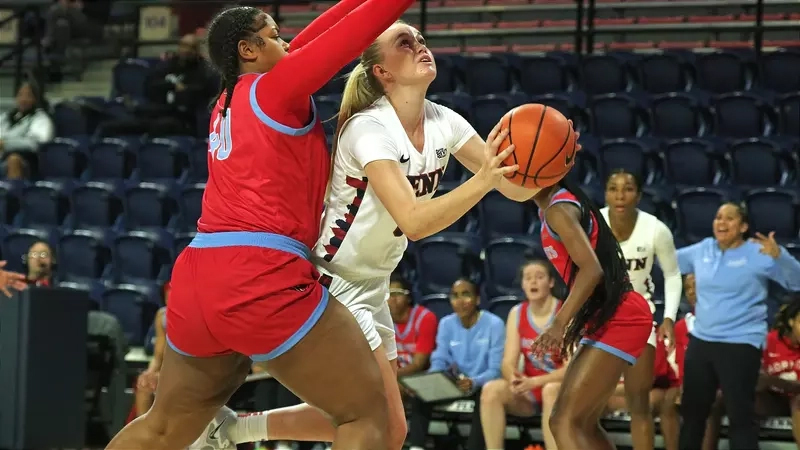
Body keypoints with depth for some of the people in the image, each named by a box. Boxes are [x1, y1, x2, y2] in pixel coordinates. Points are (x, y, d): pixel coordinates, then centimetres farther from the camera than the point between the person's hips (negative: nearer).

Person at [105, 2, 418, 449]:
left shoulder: (229, 100, 20)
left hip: (198, 278, 8)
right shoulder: (275, 87, 0)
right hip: (260, 278, -8)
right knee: (366, 411, -1)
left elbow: (303, 47, 28)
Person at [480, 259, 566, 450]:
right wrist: (513, 379, -28)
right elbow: (508, 362, -3)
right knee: (491, 389, -22)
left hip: (562, 388, -4)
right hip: (530, 391, 5)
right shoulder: (517, 314, 4)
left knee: (551, 390, -38)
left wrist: (535, 381, -32)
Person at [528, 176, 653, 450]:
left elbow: (592, 269, -24)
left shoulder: (559, 209, -13)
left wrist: (560, 324, -30)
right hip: (607, 317, 10)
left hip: (618, 318, -10)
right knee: (583, 424, 16)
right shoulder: (553, 208, 16)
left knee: (566, 423, -15)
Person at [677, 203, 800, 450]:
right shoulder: (702, 250, 6)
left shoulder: (759, 253, -10)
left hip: (740, 345, -6)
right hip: (700, 341, 6)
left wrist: (779, 256, -33)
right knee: (692, 410, 18)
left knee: (740, 415, -5)